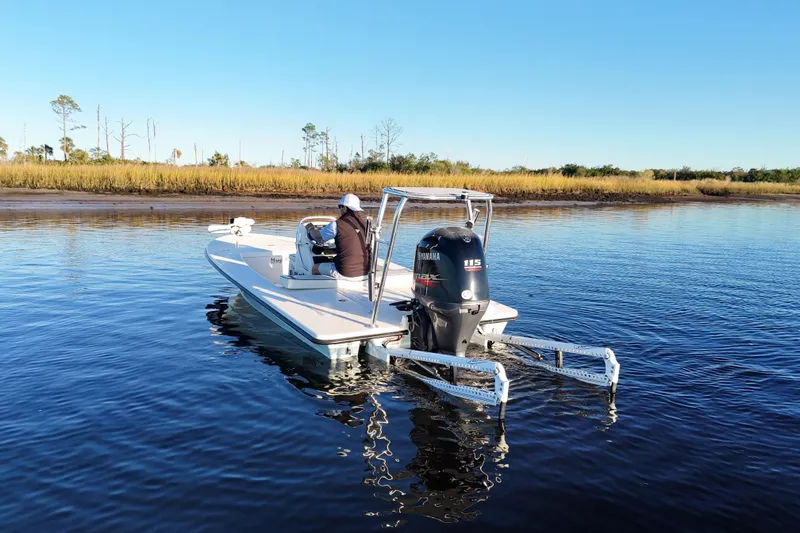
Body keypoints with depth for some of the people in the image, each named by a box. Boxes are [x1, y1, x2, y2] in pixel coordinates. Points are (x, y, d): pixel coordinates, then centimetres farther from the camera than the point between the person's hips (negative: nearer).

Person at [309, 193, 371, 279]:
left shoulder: (337, 225, -11)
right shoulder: (364, 224, 4)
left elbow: (317, 237, 4)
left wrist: (310, 229, 27)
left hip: (345, 274, -6)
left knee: (315, 268, 21)